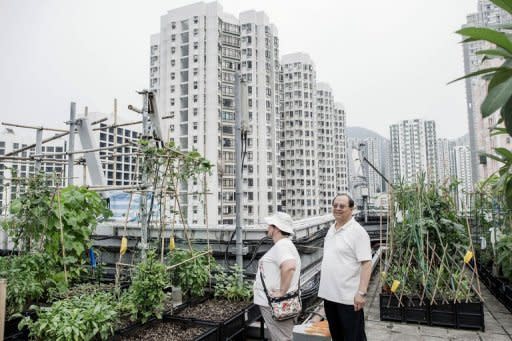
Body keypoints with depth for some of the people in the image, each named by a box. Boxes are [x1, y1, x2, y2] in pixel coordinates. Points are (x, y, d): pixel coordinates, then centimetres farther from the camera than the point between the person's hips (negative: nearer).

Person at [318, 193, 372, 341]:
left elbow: (366, 263, -18)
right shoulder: (331, 229, 9)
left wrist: (361, 292, -23)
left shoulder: (358, 231, -14)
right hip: (329, 294, 7)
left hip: (349, 298, -7)